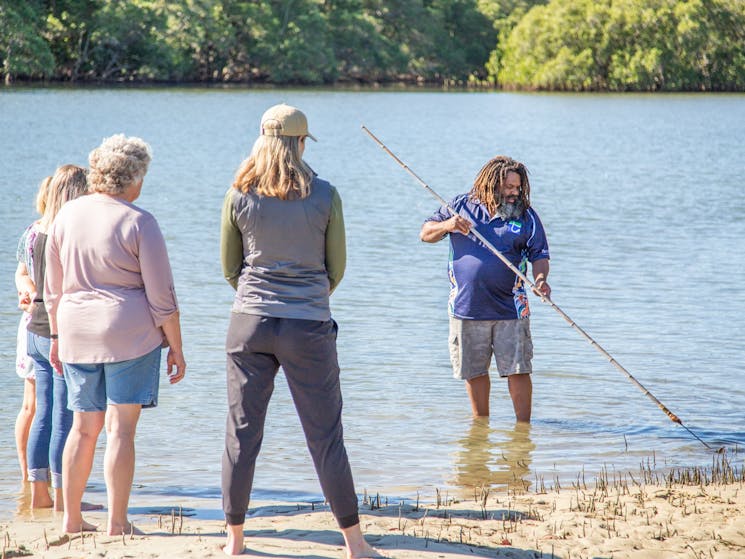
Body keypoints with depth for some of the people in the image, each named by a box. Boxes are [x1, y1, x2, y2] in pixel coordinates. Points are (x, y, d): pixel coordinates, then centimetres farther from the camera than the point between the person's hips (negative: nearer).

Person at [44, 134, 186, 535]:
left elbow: (54, 288, 13)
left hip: (78, 333, 5)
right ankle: (117, 523, 1)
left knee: (84, 427, 13)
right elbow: (161, 297, -8)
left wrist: (57, 337, 23)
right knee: (120, 428, -1)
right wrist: (176, 348, 0)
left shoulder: (67, 215, 6)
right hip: (130, 334, -5)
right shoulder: (139, 223, -9)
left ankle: (71, 518, 17)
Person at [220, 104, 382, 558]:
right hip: (308, 327, -1)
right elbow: (337, 269, 4)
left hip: (250, 322, 1)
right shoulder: (325, 196, -5)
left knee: (242, 434, 8)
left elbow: (230, 268, 8)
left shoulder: (239, 196, -1)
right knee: (326, 437, 5)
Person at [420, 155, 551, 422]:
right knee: (474, 371, 12)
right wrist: (446, 226, -12)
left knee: (517, 370, -5)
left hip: (510, 310, -1)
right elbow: (425, 234, 9)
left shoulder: (526, 217, 2)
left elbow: (539, 255, 2)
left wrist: (540, 279, -19)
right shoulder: (461, 206, 4)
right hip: (466, 308, 1)